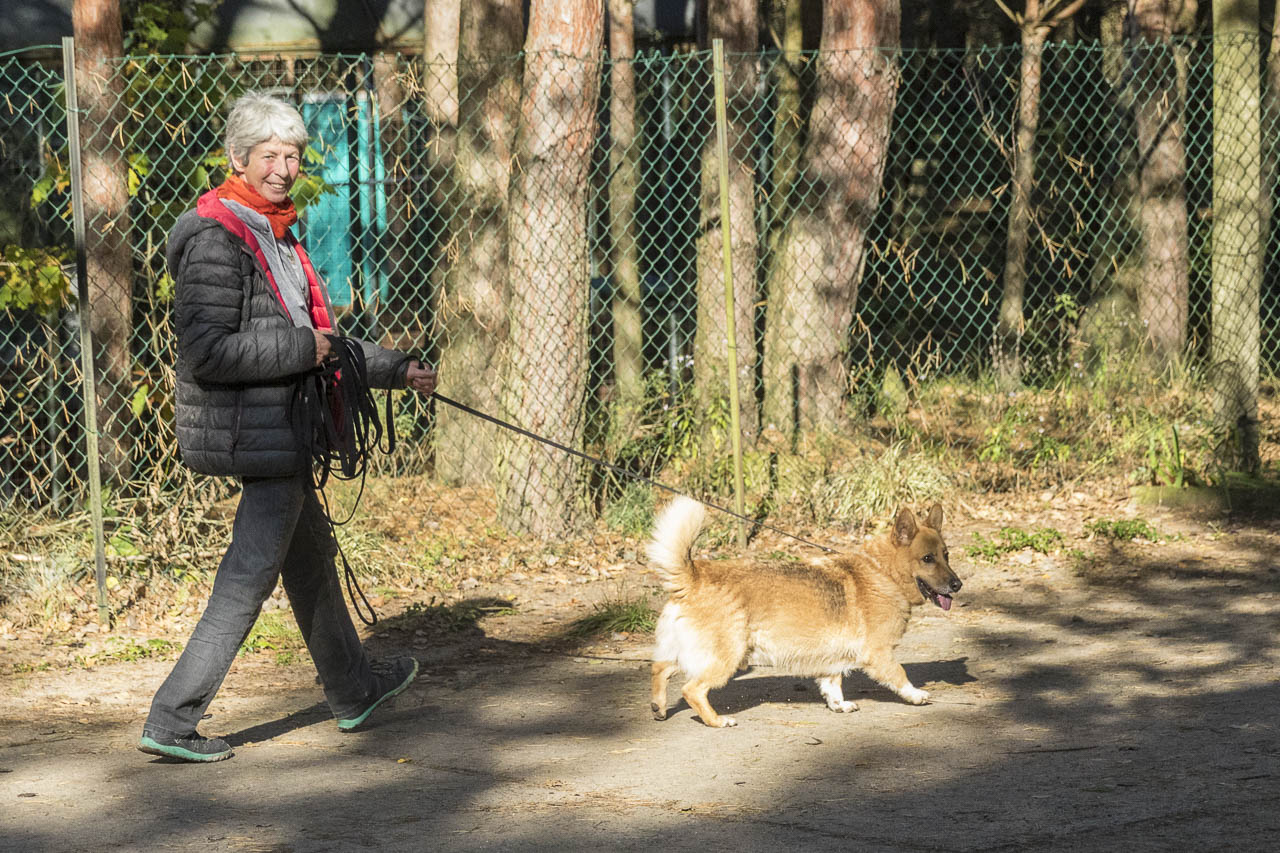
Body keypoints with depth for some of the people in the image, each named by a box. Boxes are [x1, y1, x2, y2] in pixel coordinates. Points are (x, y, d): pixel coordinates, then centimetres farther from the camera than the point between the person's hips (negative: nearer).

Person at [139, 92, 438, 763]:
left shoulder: (272, 233, 14)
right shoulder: (218, 239, -19)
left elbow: (316, 340, 24)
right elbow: (207, 353, -26)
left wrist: (393, 370, 26)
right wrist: (299, 347, -20)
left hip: (279, 429, 10)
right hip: (255, 430, -10)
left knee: (311, 557, 23)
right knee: (249, 578, -8)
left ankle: (353, 690, 40)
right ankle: (171, 722, -6)